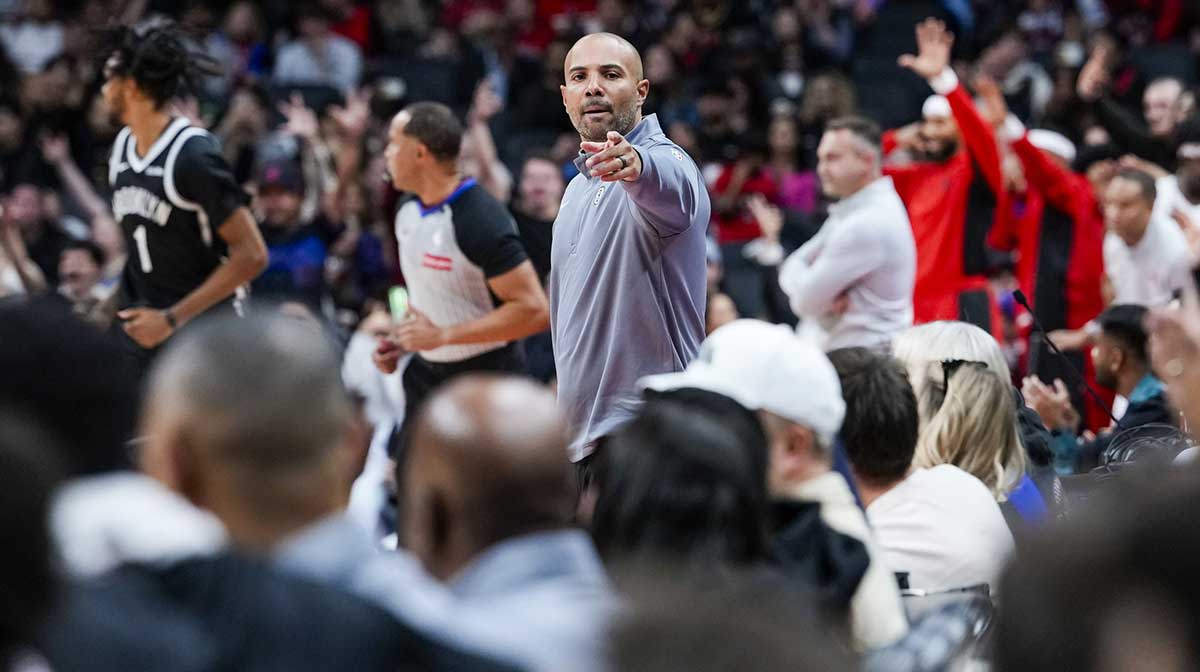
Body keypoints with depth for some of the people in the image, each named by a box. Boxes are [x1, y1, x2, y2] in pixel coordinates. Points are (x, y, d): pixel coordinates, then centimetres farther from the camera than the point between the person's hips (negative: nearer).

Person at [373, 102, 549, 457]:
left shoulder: (481, 221, -22)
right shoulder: (408, 213, 5)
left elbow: (533, 311, -26)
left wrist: (442, 335, -25)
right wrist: (402, 340, 3)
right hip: (425, 374, 8)